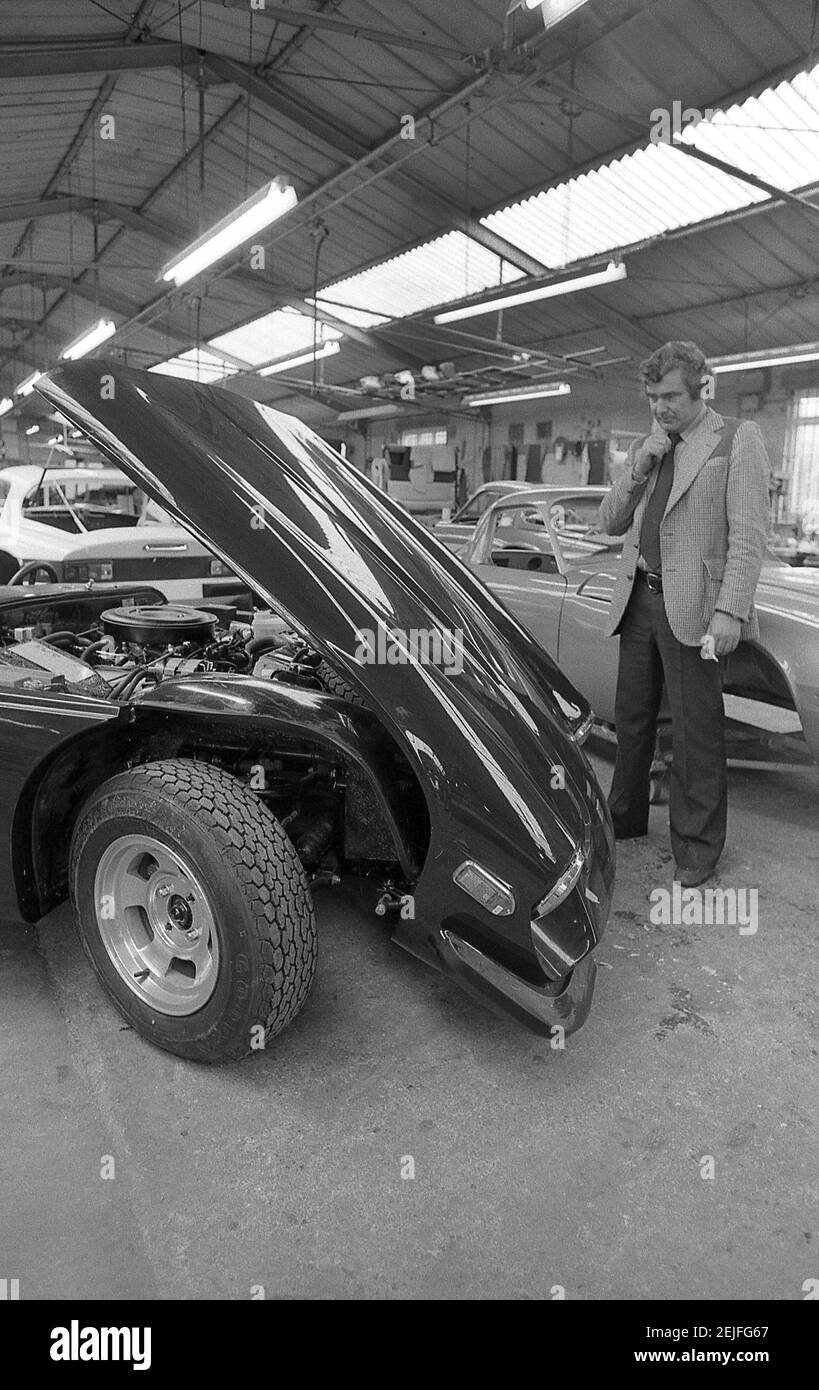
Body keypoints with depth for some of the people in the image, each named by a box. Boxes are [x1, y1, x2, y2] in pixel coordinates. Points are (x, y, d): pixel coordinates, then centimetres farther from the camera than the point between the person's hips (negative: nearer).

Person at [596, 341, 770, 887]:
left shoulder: (738, 439, -2)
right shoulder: (645, 448, 16)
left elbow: (748, 535, -10)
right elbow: (609, 524, 13)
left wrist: (730, 611, -19)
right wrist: (636, 471, -2)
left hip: (692, 606, -6)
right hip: (638, 599, 6)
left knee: (696, 730, -1)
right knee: (632, 718, 15)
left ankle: (697, 848, 12)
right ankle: (625, 818, 31)